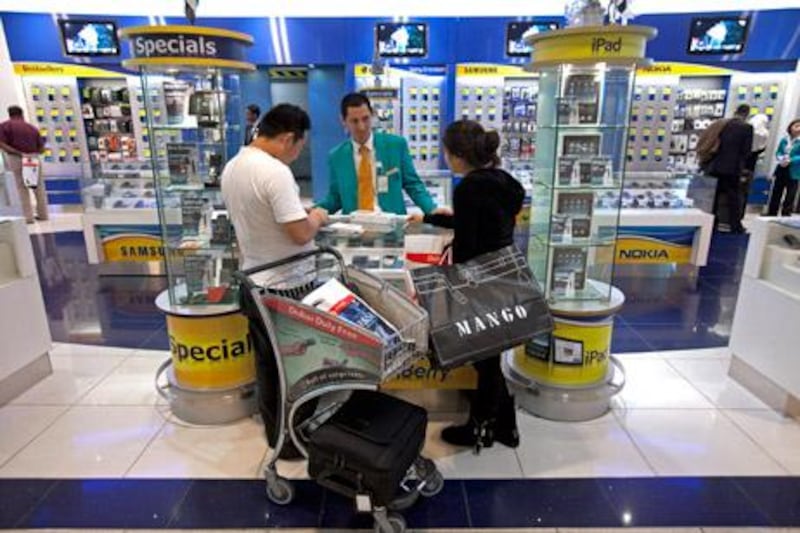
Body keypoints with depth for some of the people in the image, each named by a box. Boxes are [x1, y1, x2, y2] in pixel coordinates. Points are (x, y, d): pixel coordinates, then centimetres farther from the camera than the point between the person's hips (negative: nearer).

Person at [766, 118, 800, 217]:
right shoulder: (784, 140, 4)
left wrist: (790, 161, -22)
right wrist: (781, 158, -11)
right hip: (781, 170, 4)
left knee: (790, 196, 1)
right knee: (776, 193, 11)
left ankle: (785, 216, 7)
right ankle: (771, 214, 21)